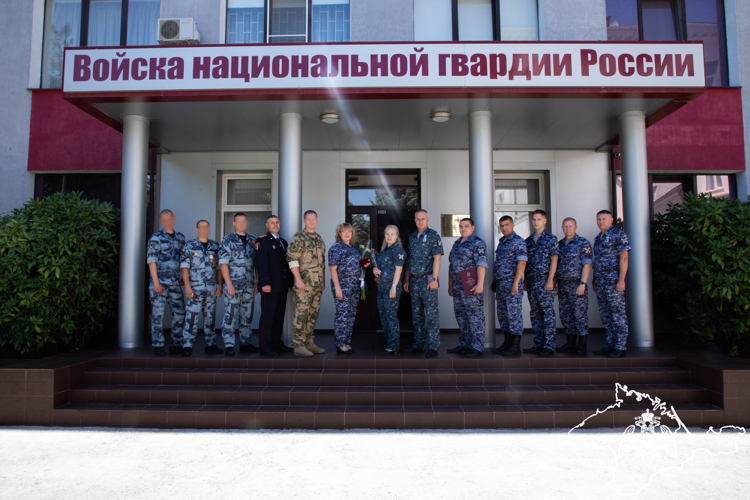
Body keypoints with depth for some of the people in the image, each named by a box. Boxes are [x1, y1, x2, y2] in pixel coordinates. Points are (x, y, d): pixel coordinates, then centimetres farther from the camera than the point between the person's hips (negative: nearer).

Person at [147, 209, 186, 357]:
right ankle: (158, 346, 8)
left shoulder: (180, 238, 12)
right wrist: (156, 283, -13)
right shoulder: (156, 238, -3)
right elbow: (151, 261, -8)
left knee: (179, 312, 5)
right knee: (158, 314, -1)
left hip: (175, 283, 5)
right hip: (160, 283, -5)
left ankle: (176, 344, 16)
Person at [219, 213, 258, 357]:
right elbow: (223, 263, -6)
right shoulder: (228, 240, 0)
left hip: (249, 286, 5)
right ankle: (229, 345, 4)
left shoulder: (252, 241, 13)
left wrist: (257, 282, 8)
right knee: (230, 315, -4)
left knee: (247, 316, 9)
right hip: (233, 284, -4)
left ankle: (245, 344, 18)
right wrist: (229, 284, -13)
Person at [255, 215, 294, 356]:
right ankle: (265, 346, 2)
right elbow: (261, 263, -12)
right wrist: (265, 283, -20)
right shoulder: (262, 241, -3)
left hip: (282, 286, 7)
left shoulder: (283, 242, 19)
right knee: (267, 316, -4)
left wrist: (291, 282, 15)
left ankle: (276, 343, 17)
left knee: (279, 316, 9)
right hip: (270, 286, -7)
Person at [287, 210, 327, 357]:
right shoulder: (298, 238, -6)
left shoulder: (319, 239, 16)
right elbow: (291, 258, -13)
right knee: (301, 313, -5)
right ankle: (299, 346, 0)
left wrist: (323, 281, 18)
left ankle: (309, 343, 19)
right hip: (304, 283, -7)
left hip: (317, 284, 7)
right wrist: (298, 279, -18)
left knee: (313, 313, 10)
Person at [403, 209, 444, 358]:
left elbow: (437, 258, -11)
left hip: (427, 279, -7)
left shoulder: (433, 235, -4)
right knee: (416, 314, 12)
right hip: (414, 280, 7)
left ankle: (433, 347, -2)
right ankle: (418, 345, 20)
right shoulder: (412, 237, 15)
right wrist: (407, 280, 15)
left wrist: (434, 279, -18)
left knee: (431, 313, -6)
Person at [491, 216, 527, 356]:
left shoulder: (518, 242, -8)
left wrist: (515, 283, -22)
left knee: (514, 314, -4)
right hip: (500, 284, 8)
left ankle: (516, 346, 2)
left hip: (511, 283, -8)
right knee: (502, 314, 11)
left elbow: (522, 263, -16)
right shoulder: (501, 242, 17)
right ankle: (507, 343, 20)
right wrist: (494, 281, 18)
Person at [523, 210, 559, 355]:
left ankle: (549, 345, 0)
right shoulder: (528, 241, 14)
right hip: (531, 282, 6)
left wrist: (550, 280, -13)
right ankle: (538, 344, 16)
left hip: (545, 281, -6)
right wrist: (524, 281, 11)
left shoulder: (550, 238, -1)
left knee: (548, 313, -4)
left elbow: (554, 260, -6)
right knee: (535, 313, 9)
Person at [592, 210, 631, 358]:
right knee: (605, 314, 11)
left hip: (613, 280, -8)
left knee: (618, 313, -3)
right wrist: (594, 281, 16)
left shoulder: (618, 234, -5)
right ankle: (610, 344, 19)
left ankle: (620, 347, 2)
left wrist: (621, 280, -18)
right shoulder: (598, 238, 17)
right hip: (601, 281, 8)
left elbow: (624, 258, -12)